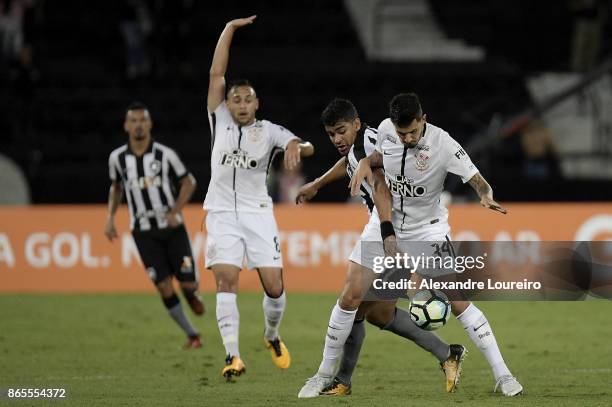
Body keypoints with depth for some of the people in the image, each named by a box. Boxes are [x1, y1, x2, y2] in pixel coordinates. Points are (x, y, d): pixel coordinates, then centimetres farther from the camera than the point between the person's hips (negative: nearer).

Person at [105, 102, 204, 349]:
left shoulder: (165, 155, -9)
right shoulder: (117, 158, -2)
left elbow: (188, 183, 2)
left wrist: (174, 212, -11)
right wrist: (110, 218, 6)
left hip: (172, 228, -1)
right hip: (144, 233, 1)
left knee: (188, 283, -7)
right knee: (164, 288, -7)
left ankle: (190, 292, 33)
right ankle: (192, 335, 9)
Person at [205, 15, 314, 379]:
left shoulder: (268, 131, 2)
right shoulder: (220, 122, 5)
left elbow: (307, 146, -14)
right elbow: (217, 73, -1)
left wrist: (297, 147, -39)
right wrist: (230, 29, -3)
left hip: (258, 213, 0)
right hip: (222, 213, 0)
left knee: (274, 285, -5)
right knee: (227, 281, -16)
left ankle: (273, 336, 24)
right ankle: (233, 355, -19)